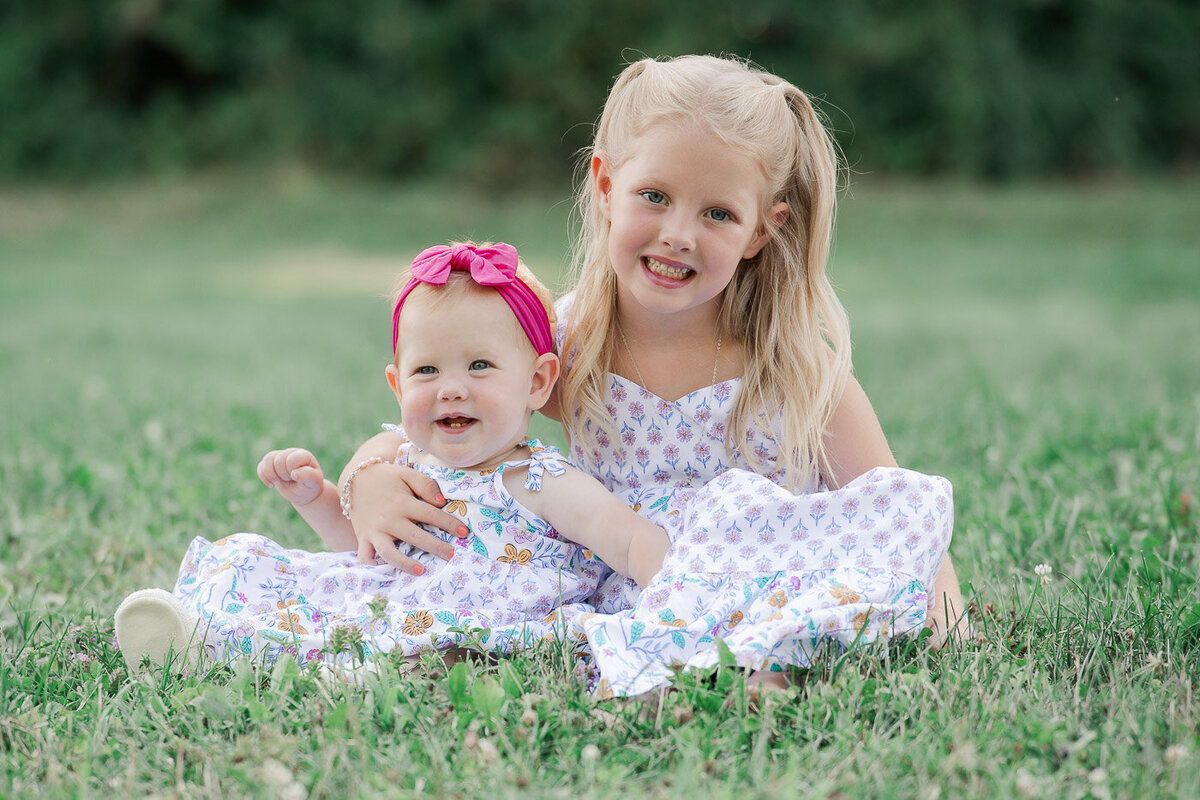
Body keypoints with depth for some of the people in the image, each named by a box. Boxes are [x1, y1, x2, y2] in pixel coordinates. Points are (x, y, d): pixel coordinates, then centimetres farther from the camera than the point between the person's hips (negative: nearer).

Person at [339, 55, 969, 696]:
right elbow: (406, 434, 5)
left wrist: (945, 622, -24)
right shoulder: (559, 348, -3)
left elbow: (900, 518, -4)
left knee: (914, 499, -30)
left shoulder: (802, 368, -7)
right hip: (619, 608, 0)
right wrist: (372, 480, -19)